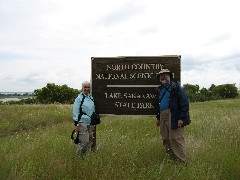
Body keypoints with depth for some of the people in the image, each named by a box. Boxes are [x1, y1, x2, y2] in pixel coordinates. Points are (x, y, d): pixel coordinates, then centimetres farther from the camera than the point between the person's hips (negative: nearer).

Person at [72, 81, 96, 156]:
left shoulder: (91, 98, 11)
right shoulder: (79, 98, -8)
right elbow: (75, 112, -10)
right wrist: (76, 124, -13)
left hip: (90, 123, 7)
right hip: (82, 123, -7)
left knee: (90, 141, 11)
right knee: (84, 141, -8)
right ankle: (78, 155, 10)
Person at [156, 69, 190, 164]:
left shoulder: (176, 87, -3)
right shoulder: (160, 89, 19)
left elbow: (184, 102, -10)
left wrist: (181, 118, -16)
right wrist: (158, 118, 22)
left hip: (173, 117, -7)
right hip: (163, 116, 7)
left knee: (176, 138, -8)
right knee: (165, 138, 10)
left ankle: (182, 162, 1)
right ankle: (171, 157, 23)